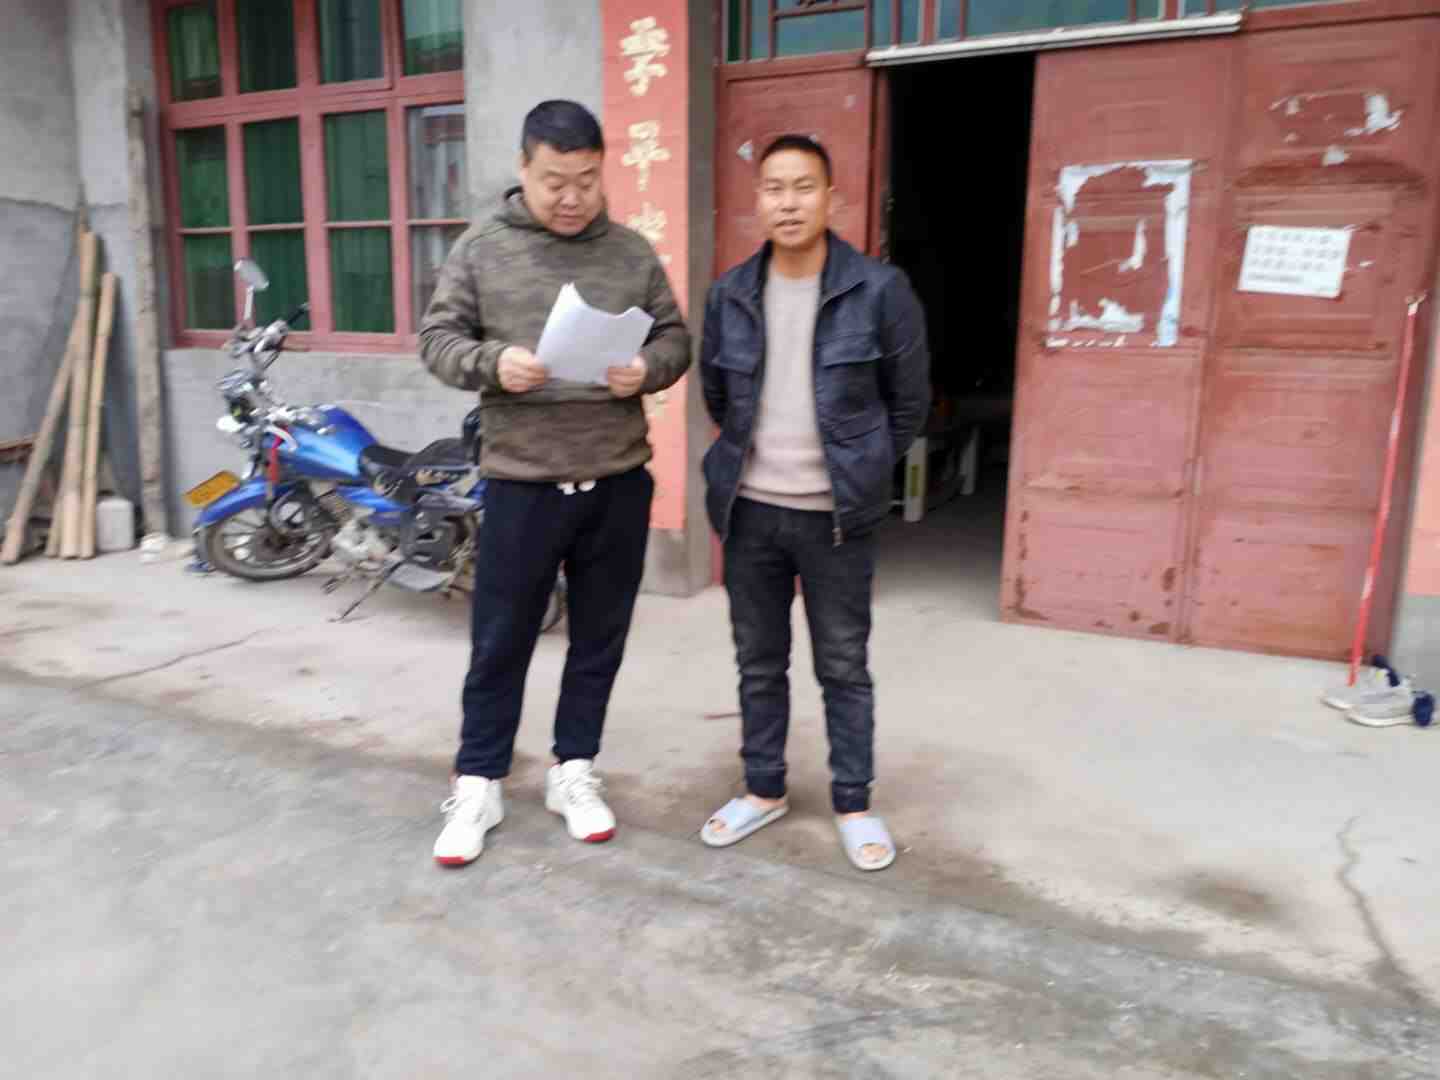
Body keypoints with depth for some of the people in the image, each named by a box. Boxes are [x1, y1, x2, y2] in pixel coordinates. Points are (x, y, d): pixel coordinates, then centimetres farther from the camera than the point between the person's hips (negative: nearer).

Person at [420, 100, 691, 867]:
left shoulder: (633, 253, 7)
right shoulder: (480, 249, 1)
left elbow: (675, 337, 10)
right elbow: (437, 339, 2)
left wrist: (647, 370, -13)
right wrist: (490, 364, -19)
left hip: (618, 482, 3)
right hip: (521, 484, -2)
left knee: (599, 639, 12)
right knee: (500, 642, 7)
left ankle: (574, 773, 30)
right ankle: (477, 785, 24)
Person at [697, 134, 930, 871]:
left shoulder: (879, 290, -9)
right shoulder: (729, 296, 1)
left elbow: (909, 401, 1)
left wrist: (862, 472, 8)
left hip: (836, 517, -3)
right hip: (750, 511, 3)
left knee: (844, 669, 8)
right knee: (759, 664, 14)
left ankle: (853, 803, 25)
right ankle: (764, 789, 31)